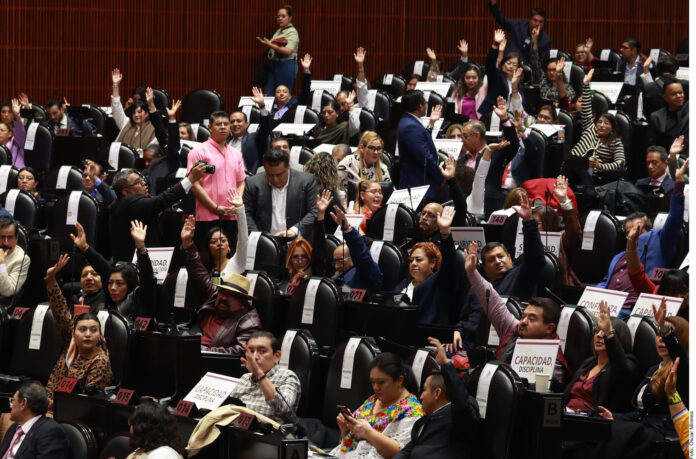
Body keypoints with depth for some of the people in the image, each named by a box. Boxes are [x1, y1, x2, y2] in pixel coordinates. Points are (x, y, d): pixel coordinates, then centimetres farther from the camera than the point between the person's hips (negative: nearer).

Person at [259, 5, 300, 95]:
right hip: (274, 64, 8)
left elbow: (287, 51, -21)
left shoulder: (292, 32, -9)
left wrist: (270, 45, -23)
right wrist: (266, 43, 10)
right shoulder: (278, 31, 16)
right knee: (268, 94, 3)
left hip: (287, 65, -8)